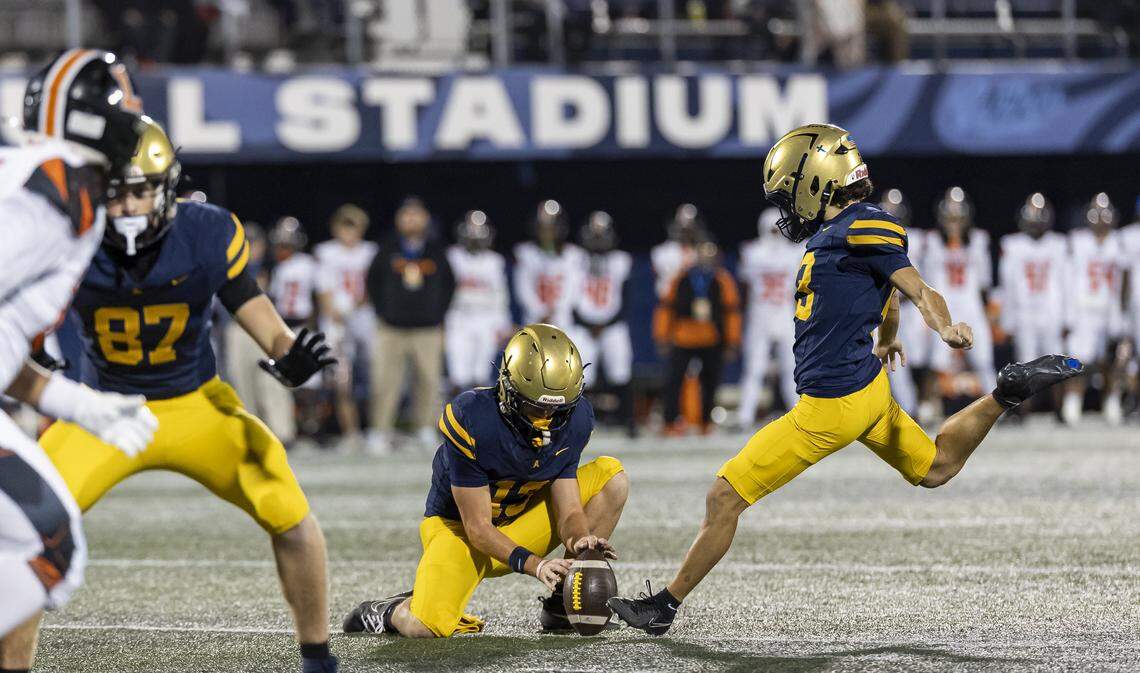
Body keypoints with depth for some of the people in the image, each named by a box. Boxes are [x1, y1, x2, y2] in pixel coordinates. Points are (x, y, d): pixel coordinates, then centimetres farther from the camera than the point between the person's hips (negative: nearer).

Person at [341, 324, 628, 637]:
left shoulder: (575, 420, -13)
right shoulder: (470, 420, -29)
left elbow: (568, 512, -10)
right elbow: (477, 528, -25)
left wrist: (579, 542, -35)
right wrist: (533, 564, -38)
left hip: (521, 524, 5)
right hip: (460, 527, -5)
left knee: (611, 476, -11)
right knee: (425, 629, -31)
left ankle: (561, 607, -6)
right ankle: (392, 612, 9)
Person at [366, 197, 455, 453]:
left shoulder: (437, 251, 8)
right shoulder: (388, 249, 4)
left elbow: (449, 284, 17)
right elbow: (373, 281, 13)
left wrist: (438, 314, 9)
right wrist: (382, 312, 6)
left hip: (427, 329, 1)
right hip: (392, 329, -1)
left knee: (428, 381, 1)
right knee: (386, 381, -6)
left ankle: (425, 429, 12)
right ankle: (382, 430, 0)